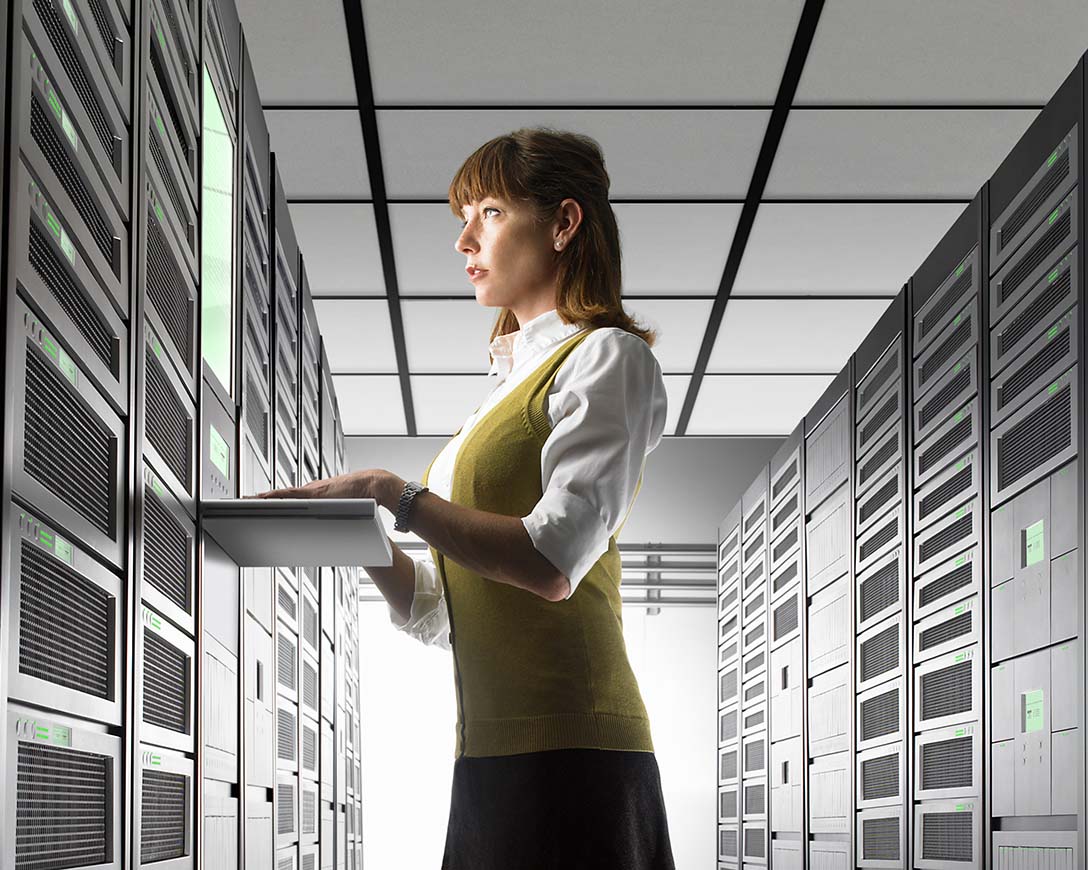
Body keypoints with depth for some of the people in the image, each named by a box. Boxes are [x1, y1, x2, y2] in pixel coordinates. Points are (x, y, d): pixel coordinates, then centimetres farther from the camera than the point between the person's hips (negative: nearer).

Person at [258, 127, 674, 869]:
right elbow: (435, 613, 20)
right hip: (495, 759, 8)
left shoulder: (607, 357, -1)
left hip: (566, 758, -8)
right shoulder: (510, 384, 24)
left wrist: (394, 493, -12)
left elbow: (554, 563, -16)